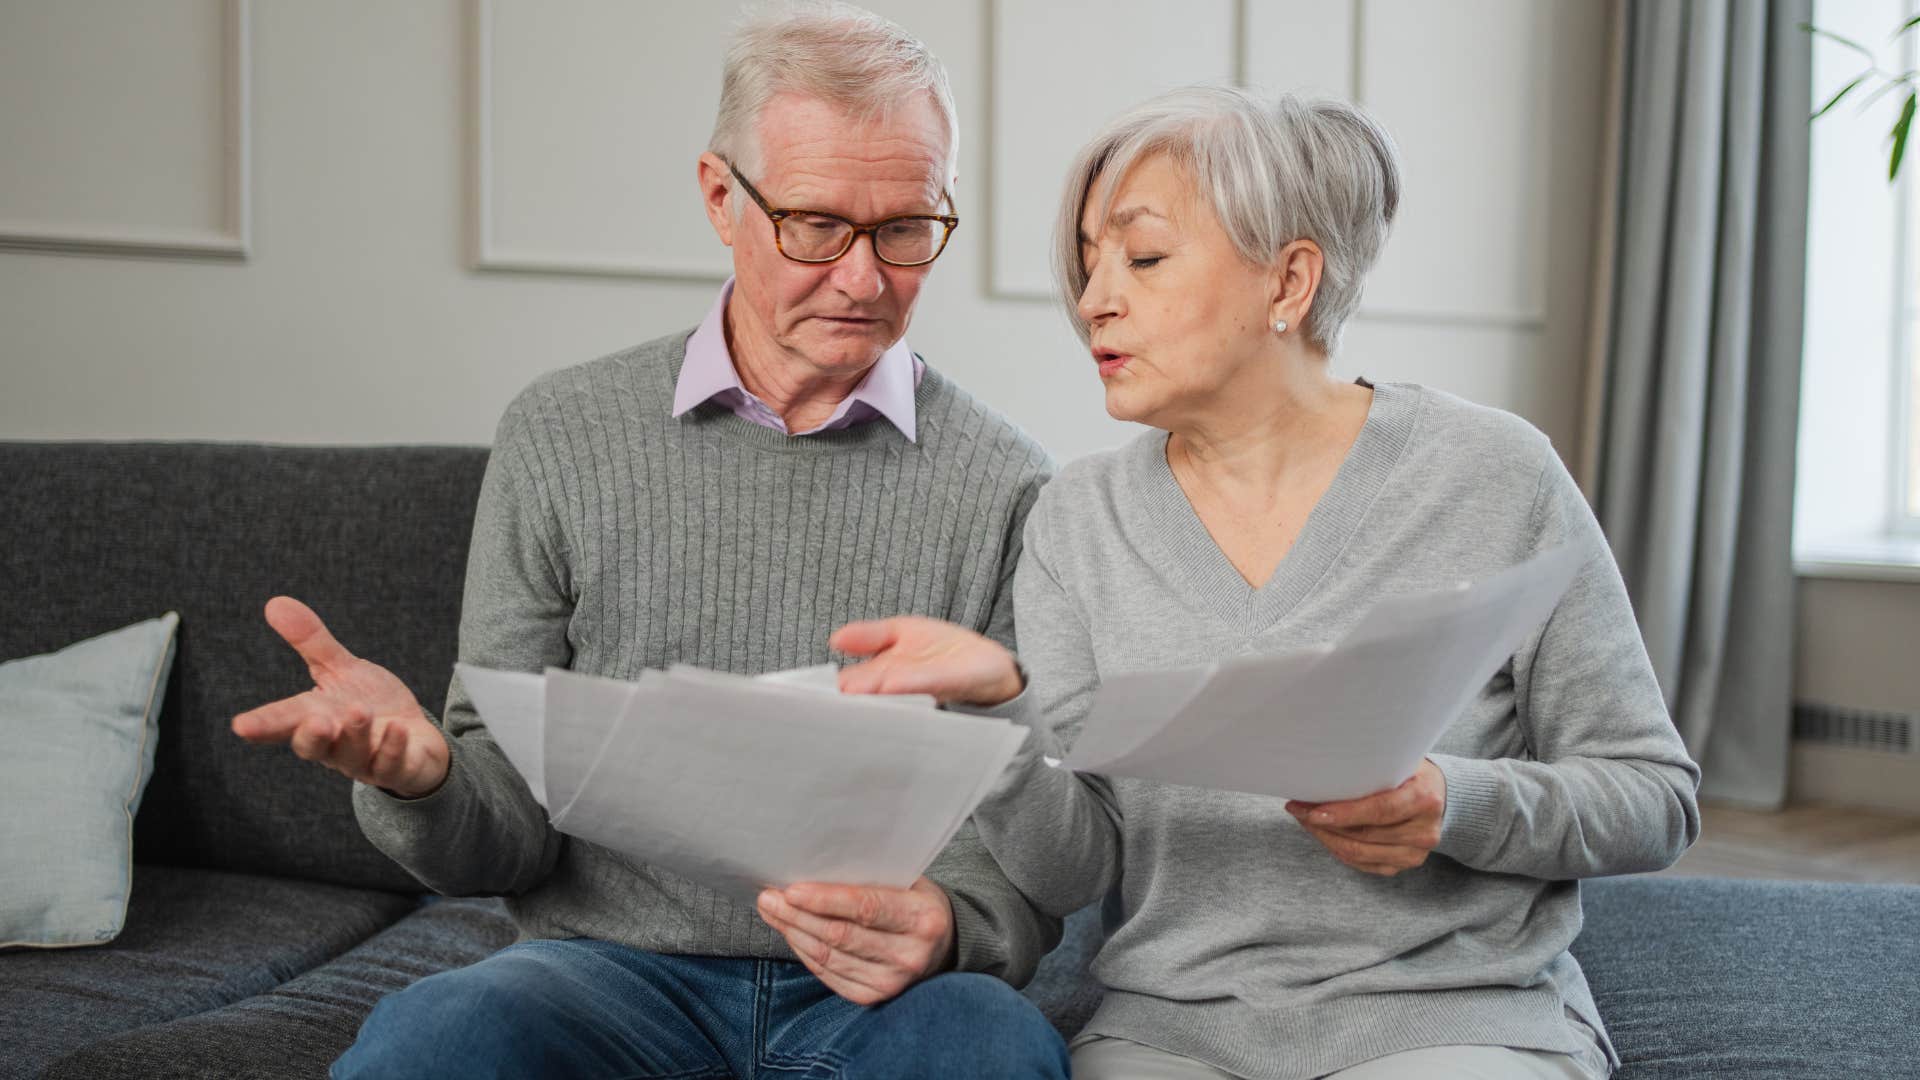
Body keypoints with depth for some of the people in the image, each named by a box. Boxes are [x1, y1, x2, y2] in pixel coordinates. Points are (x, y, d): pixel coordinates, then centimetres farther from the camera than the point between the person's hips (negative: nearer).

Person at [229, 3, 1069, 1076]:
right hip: (616, 968, 1)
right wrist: (422, 776, -19)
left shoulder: (1008, 488, 2)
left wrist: (944, 926, -21)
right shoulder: (561, 437, 4)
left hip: (882, 992, 0)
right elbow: (514, 834, 5)